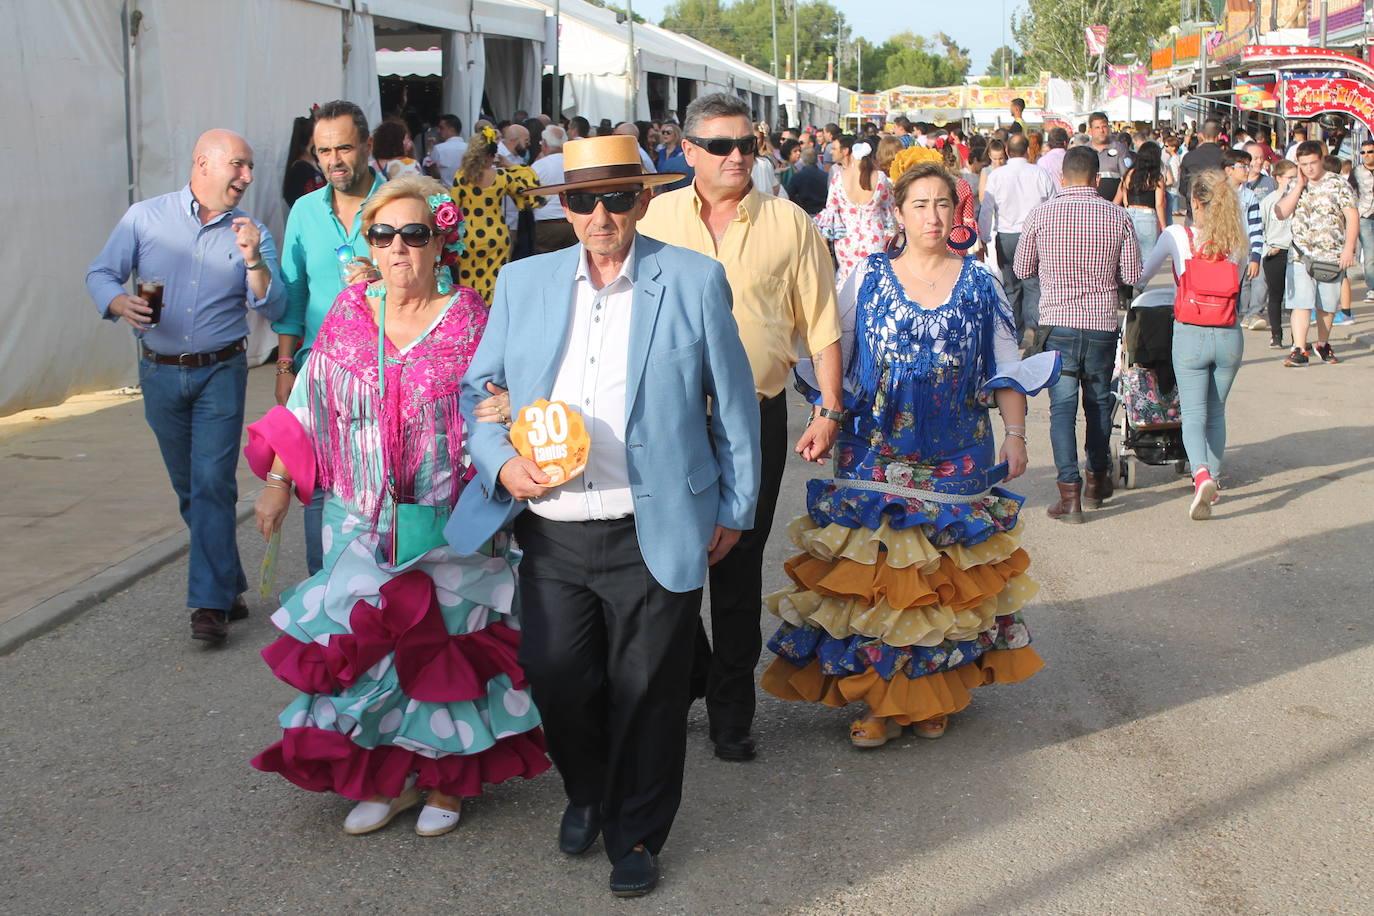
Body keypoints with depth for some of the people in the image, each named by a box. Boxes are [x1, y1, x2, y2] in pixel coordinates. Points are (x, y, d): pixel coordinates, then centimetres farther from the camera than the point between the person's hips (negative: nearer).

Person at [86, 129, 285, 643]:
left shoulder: (251, 233, 0)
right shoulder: (144, 218, 0)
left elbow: (272, 308, -7)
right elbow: (100, 274, 3)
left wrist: (253, 261, -23)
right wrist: (120, 303, -17)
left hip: (221, 373, -2)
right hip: (160, 373, 2)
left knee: (213, 483, -11)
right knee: (188, 488, 10)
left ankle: (211, 602, -8)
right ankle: (229, 584, 25)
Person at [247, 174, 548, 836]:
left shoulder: (472, 324, -5)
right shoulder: (347, 318, 5)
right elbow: (308, 409, 12)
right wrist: (278, 484, 9)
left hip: (447, 531, -3)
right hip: (361, 526, 3)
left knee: (440, 648, 1)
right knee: (361, 648, 2)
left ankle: (445, 781, 20)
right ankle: (387, 776, 20)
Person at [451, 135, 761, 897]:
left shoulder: (694, 281, -2)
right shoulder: (523, 282, 6)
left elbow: (733, 401, 3)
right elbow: (478, 391, 12)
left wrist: (734, 509, 4)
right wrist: (501, 463, -6)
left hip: (653, 536, -3)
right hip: (550, 532, 3)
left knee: (647, 694, 8)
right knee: (556, 682, 10)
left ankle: (637, 835, 29)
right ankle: (587, 794, 40)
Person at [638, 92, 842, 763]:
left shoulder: (790, 225, 1)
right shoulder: (656, 218, 3)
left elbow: (821, 325, 3)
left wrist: (828, 411, -3)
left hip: (756, 417, -1)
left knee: (739, 569, 7)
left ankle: (731, 713, 19)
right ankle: (689, 673, 32)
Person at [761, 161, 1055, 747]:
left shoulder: (980, 284, 6)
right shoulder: (868, 278, 4)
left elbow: (1006, 366, 8)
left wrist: (1015, 432, -3)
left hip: (957, 459, 1)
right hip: (875, 457, 0)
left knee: (946, 576, 6)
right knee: (872, 575, -2)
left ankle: (935, 694, 21)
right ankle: (880, 699, 8)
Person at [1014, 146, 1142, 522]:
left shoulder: (1042, 214, -5)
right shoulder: (1117, 217, -3)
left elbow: (1022, 269, 4)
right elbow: (1132, 275, 0)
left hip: (1058, 322, -1)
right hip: (1102, 323, 1)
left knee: (1063, 406, 1)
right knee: (1098, 401, 17)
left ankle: (1069, 491, -8)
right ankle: (1097, 480, 31)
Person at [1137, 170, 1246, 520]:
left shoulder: (1177, 236, -7)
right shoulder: (1241, 242, 0)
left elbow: (1140, 276, 1)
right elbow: (1237, 284, 13)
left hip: (1190, 335, -3)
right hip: (1229, 336, 3)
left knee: (1193, 413, 0)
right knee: (1216, 413, 19)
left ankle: (1201, 474, -24)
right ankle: (1212, 479, 26)